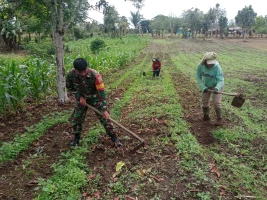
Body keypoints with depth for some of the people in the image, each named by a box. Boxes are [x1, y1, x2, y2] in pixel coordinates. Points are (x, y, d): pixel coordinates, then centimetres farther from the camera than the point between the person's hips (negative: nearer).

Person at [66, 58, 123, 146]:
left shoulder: (95, 75, -34)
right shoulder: (71, 75, -24)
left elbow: (102, 92, -31)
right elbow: (70, 87, -3)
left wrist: (105, 110, -34)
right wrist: (79, 97, -14)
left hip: (95, 98, -3)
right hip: (82, 98, 3)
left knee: (105, 118, -6)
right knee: (76, 118, 7)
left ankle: (114, 138, 6)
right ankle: (76, 138, 29)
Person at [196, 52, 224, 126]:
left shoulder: (217, 67, -33)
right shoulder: (200, 66, -25)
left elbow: (220, 80, -32)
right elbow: (198, 77, -15)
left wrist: (217, 88, -52)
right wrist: (203, 87, -26)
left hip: (216, 86, -4)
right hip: (206, 86, 4)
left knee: (216, 102, -8)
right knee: (204, 101, 12)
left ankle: (219, 119, 9)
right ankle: (206, 116, 32)